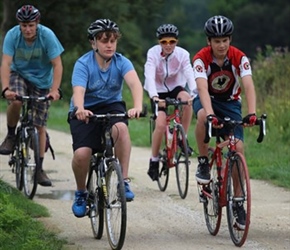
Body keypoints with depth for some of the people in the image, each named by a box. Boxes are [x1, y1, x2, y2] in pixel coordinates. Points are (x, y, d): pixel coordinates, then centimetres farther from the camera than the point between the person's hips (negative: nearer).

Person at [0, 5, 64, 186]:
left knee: (39, 126, -2)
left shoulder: (47, 35, -24)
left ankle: (39, 169, 10)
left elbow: (57, 65, -23)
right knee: (16, 101, -33)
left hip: (41, 81, 0)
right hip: (19, 74, 0)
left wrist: (54, 90, -36)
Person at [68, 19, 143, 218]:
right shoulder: (83, 64, -17)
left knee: (121, 127, -36)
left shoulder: (121, 62, -12)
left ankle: (124, 181, -25)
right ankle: (81, 193, 7)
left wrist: (138, 106, -51)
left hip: (111, 106, 1)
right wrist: (80, 109, -55)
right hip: (86, 112, -1)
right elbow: (78, 91, -32)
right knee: (81, 153, -24)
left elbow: (135, 83, -30)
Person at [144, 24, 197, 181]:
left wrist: (194, 92, -48)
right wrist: (154, 96, -51)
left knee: (186, 98, -34)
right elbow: (149, 76, -34)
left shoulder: (182, 54, -17)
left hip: (175, 88, 2)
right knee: (161, 124, -22)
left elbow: (189, 74, -29)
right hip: (158, 91, -2)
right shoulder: (153, 53, -21)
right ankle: (154, 161, -4)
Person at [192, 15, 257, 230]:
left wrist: (252, 113, -48)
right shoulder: (201, 58, -24)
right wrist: (210, 113, -55)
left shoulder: (239, 58, -20)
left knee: (238, 148, -14)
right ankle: (203, 163, -20)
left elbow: (249, 86, -31)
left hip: (231, 103, 2)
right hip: (207, 100, -1)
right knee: (203, 116, -39)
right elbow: (203, 88, -38)